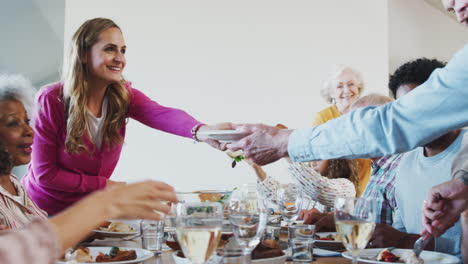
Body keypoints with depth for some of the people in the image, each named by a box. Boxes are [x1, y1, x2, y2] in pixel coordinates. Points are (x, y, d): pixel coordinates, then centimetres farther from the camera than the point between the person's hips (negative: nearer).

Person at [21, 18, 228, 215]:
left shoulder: (124, 96, -8)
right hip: (45, 212, -3)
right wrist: (104, 185, -16)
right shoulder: (51, 100, -18)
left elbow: (162, 114, -30)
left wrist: (201, 131, -50)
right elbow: (45, 173, -16)